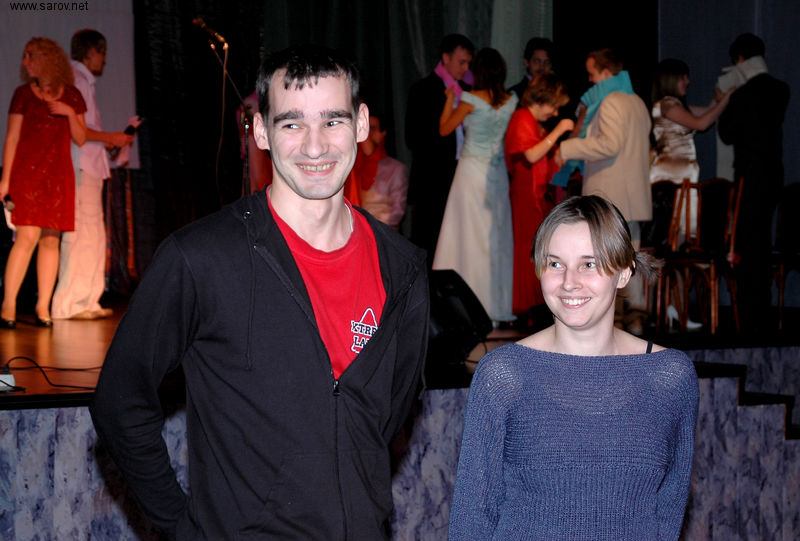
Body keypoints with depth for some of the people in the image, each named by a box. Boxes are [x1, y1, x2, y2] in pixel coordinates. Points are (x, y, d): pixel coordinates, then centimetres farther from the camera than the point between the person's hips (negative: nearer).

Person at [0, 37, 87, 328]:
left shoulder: (71, 96, 11)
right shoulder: (23, 94, 5)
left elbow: (80, 139, 10)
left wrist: (70, 113, -7)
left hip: (58, 174, 3)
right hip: (27, 171, -3)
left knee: (51, 239, 1)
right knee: (27, 236, -13)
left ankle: (43, 307, 6)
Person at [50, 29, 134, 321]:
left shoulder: (84, 82, 23)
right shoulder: (75, 80, -7)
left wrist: (110, 141, 16)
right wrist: (110, 138, -13)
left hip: (89, 168, 10)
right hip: (79, 168, -10)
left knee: (93, 236, 9)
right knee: (81, 233, -11)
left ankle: (87, 301, 11)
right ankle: (68, 304, -10)